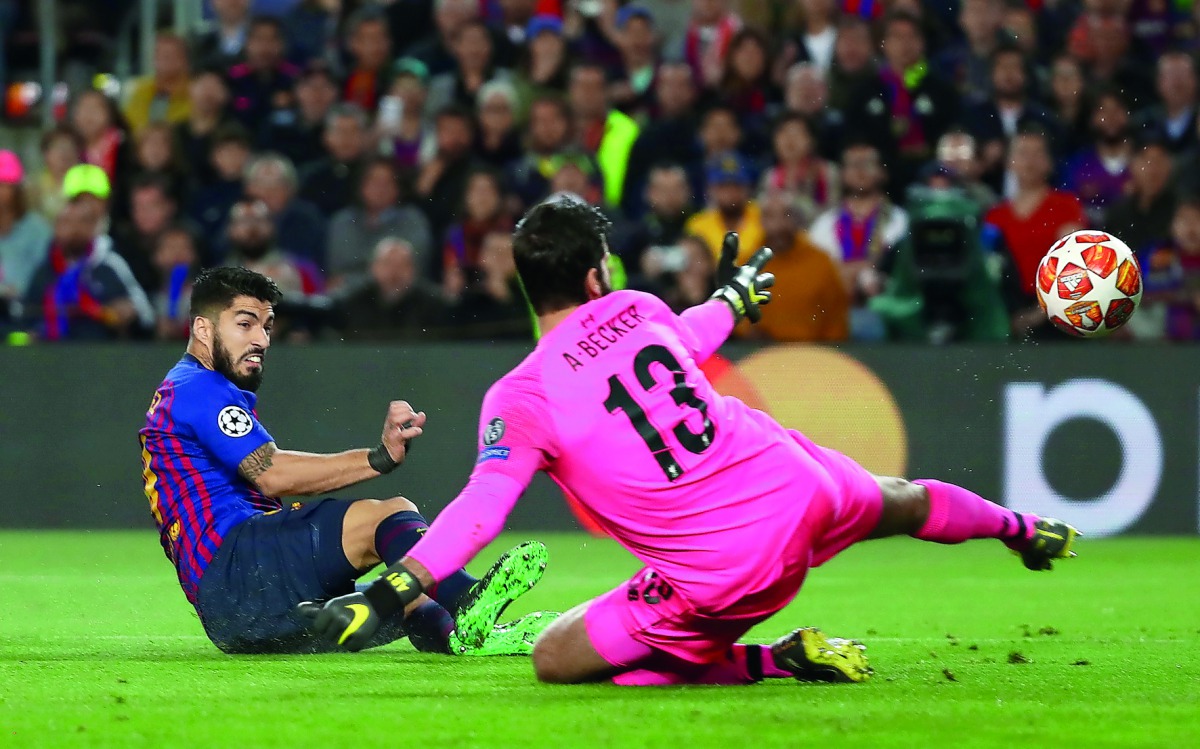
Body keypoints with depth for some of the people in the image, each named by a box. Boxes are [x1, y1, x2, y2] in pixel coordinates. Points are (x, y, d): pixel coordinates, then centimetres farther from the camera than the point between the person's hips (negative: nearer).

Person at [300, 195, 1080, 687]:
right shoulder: (637, 310, 3)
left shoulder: (522, 396, -13)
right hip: (801, 488, 6)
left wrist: (386, 594, -25)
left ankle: (774, 660, 1)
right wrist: (732, 299, 51)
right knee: (906, 503, 37)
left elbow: (480, 510, -23)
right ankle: (1021, 528, 69)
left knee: (553, 658, 7)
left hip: (721, 575, -6)